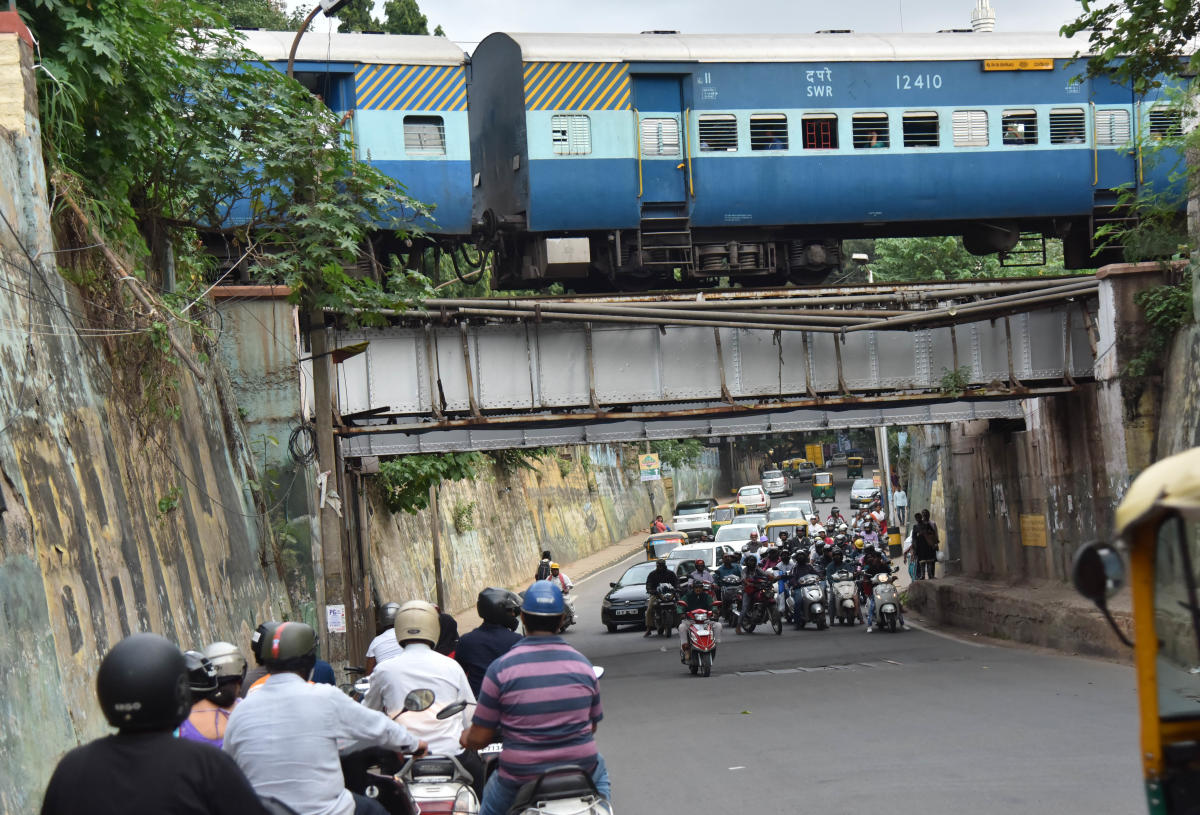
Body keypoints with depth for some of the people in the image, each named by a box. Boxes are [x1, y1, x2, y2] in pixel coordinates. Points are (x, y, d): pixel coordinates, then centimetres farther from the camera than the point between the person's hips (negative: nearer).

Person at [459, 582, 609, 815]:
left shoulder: (501, 668, -11)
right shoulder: (582, 664, -2)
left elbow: (479, 738, -8)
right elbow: (593, 725, 10)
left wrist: (466, 738, 16)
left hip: (522, 775, -2)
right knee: (599, 768, 37)